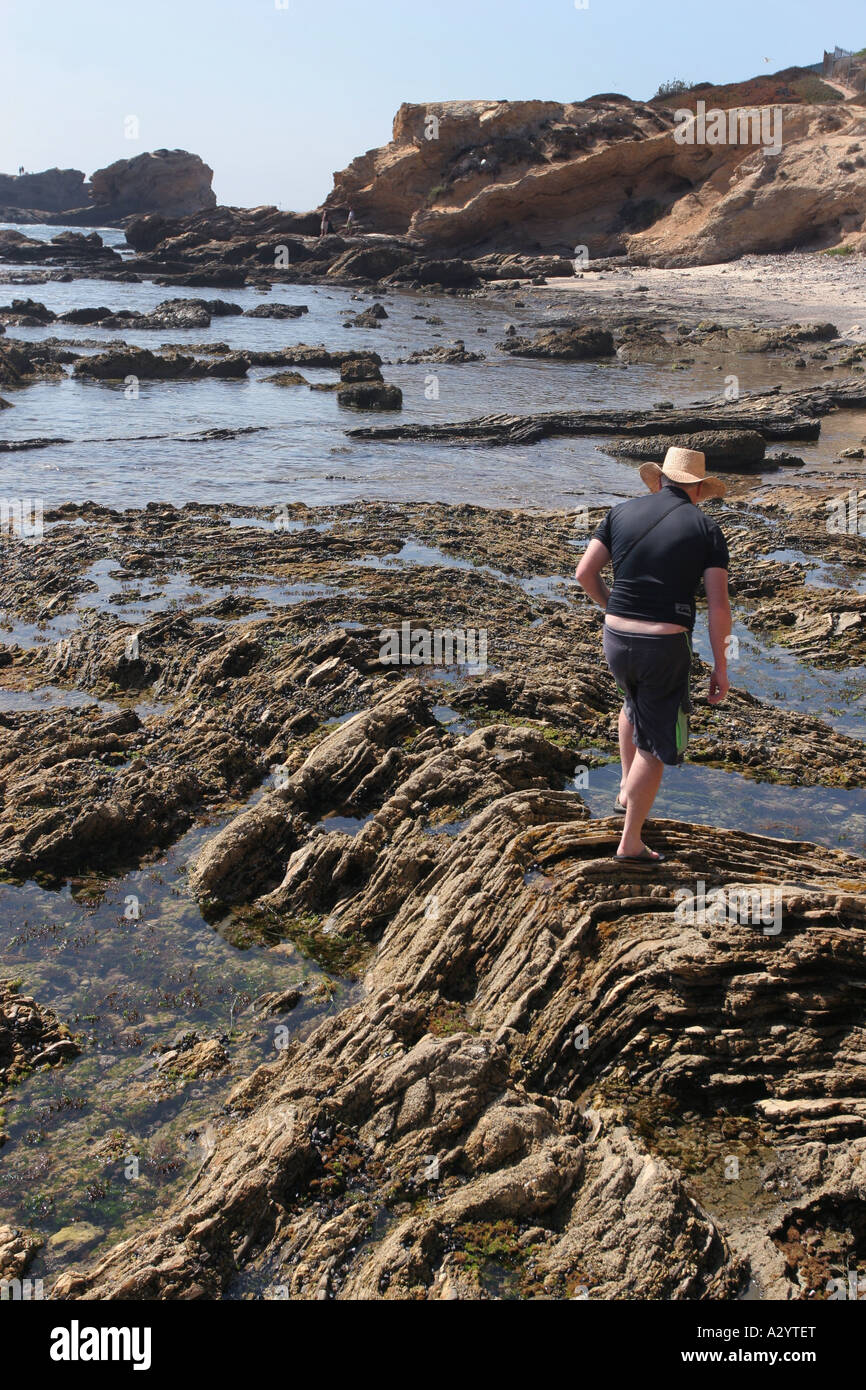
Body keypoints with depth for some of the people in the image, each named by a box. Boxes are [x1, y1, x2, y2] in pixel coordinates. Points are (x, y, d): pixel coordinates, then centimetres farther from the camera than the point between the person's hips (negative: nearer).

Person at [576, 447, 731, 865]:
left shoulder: (622, 512, 5)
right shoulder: (706, 529, -1)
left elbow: (585, 573, 1)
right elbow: (718, 606, -7)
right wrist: (720, 668, 1)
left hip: (616, 640, 4)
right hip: (666, 646, -3)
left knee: (635, 701, 36)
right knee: (655, 744, 10)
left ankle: (627, 786, 41)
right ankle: (630, 842, 15)